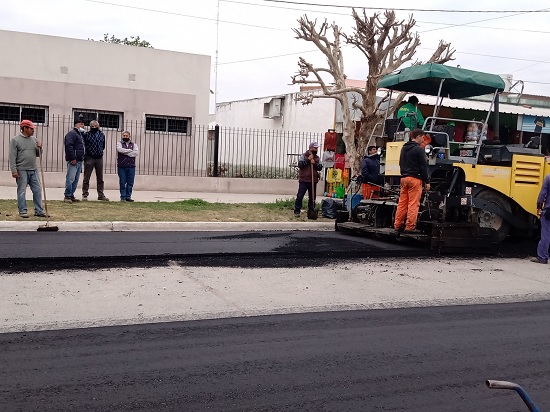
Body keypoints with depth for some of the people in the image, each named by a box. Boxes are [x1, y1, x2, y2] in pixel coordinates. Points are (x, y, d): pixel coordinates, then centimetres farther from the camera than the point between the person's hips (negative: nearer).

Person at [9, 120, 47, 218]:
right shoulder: (15, 140, -3)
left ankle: (38, 211, 11)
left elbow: (37, 155, 20)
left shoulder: (33, 139, 14)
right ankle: (23, 211, 6)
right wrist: (14, 170, -15)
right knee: (21, 191, 0)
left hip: (33, 170, 6)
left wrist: (39, 148, -1)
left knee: (37, 190, 5)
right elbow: (12, 157, -8)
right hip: (22, 170, -6)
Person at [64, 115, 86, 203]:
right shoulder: (72, 133, -9)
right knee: (70, 178, -10)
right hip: (73, 161, -9)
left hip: (79, 161, 9)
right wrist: (73, 158, -21)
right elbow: (69, 146, -18)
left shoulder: (80, 134, 21)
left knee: (76, 179, 11)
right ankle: (67, 196, -8)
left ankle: (71, 195, 16)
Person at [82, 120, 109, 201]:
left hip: (99, 158, 4)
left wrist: (100, 151, 11)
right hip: (89, 158, -4)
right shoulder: (86, 135, -4)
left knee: (100, 178, 9)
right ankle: (85, 195, 7)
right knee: (86, 178, 2)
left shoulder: (102, 135, 9)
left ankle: (101, 195, 16)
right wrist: (84, 155, -8)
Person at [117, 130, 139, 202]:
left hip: (131, 166, 2)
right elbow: (120, 150, -15)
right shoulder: (119, 143, 8)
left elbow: (136, 153, -6)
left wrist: (125, 153, -10)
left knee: (130, 182, 2)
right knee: (122, 182, -2)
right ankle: (123, 196, 5)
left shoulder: (133, 144, 13)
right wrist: (130, 150, -8)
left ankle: (128, 196, 10)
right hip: (122, 166, -2)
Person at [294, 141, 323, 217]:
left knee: (312, 197, 8)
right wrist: (308, 159, -16)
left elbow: (320, 167, 4)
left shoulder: (317, 158, 12)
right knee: (300, 196, -6)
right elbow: (300, 165, -13)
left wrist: (315, 163, -13)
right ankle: (297, 211, -1)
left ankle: (311, 211, 16)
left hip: (313, 180, 4)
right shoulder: (303, 156, 0)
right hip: (303, 180, -4)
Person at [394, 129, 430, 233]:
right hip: (414, 178, -8)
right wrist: (427, 181, -6)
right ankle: (410, 226, -7)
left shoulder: (404, 148, 17)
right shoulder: (419, 149, -9)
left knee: (402, 203, 9)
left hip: (404, 178, 8)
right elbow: (423, 166, -10)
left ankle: (398, 225, 10)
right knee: (413, 204, -6)